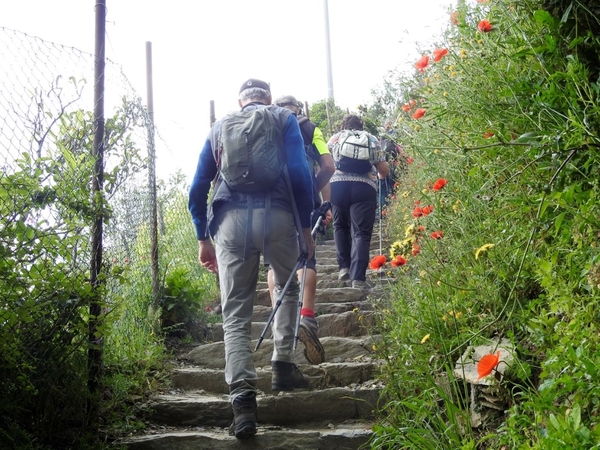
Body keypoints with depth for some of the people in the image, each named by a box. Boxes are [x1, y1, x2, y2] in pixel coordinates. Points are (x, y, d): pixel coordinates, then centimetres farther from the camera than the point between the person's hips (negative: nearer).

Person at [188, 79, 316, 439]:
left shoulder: (219, 127, 22)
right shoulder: (284, 118, 15)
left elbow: (198, 189, 17)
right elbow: (300, 173, 0)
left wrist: (203, 238, 22)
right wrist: (306, 226, 5)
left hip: (230, 220, 1)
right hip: (276, 214, -1)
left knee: (236, 315, 3)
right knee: (287, 287, 26)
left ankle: (243, 399, -10)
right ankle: (283, 365, 18)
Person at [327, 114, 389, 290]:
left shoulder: (334, 138, 20)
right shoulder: (371, 139, 19)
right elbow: (384, 170, 15)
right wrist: (380, 176, 37)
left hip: (336, 185, 1)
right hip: (364, 187, -1)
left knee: (340, 226, 21)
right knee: (361, 232, -2)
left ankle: (344, 267, 14)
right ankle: (358, 277, -12)